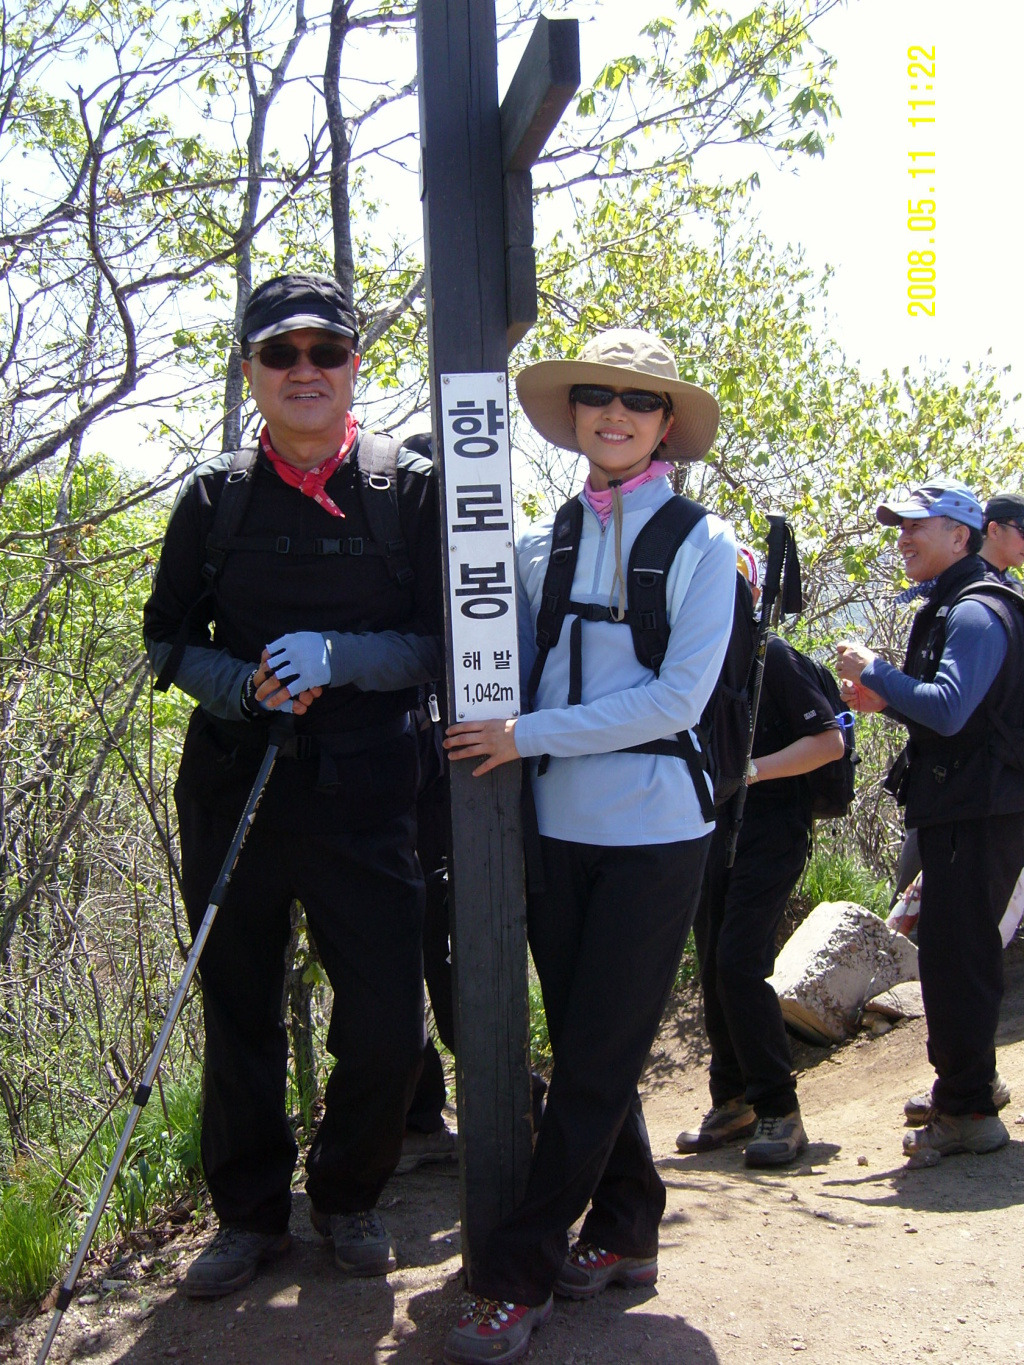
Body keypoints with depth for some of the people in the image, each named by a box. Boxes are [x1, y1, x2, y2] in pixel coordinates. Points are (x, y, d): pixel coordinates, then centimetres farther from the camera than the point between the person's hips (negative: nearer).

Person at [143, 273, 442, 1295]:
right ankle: (250, 1214, 30)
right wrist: (247, 685, -11)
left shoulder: (410, 492, 2)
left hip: (364, 793, -1)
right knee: (238, 1018, 11)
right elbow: (167, 640, 9)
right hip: (231, 790, 2)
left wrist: (337, 657, -19)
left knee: (386, 1025, -1)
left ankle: (347, 1196, 26)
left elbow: (442, 642, -1)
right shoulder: (214, 497, 7)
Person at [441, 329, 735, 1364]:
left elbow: (677, 699, -13)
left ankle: (517, 1275, 6)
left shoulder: (702, 545, -3)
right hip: (556, 825, 4)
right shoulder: (538, 548, 8)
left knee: (597, 1058, -2)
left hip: (653, 831, -4)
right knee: (585, 1049, 11)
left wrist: (527, 736, -15)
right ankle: (625, 1232, 28)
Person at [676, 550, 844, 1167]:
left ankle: (779, 1110, -2)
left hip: (771, 830, -7)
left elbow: (830, 742, -13)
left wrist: (752, 769, -20)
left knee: (740, 964, -14)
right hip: (713, 829, 7)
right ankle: (733, 1102, 19)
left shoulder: (771, 656, -9)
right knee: (715, 967, 7)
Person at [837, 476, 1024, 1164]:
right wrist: (886, 700, 9)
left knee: (954, 955, -7)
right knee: (959, 951, 18)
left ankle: (967, 1113, 1)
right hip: (961, 809, 11)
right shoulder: (952, 608, 18)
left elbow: (948, 710, -27)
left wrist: (876, 672, -16)